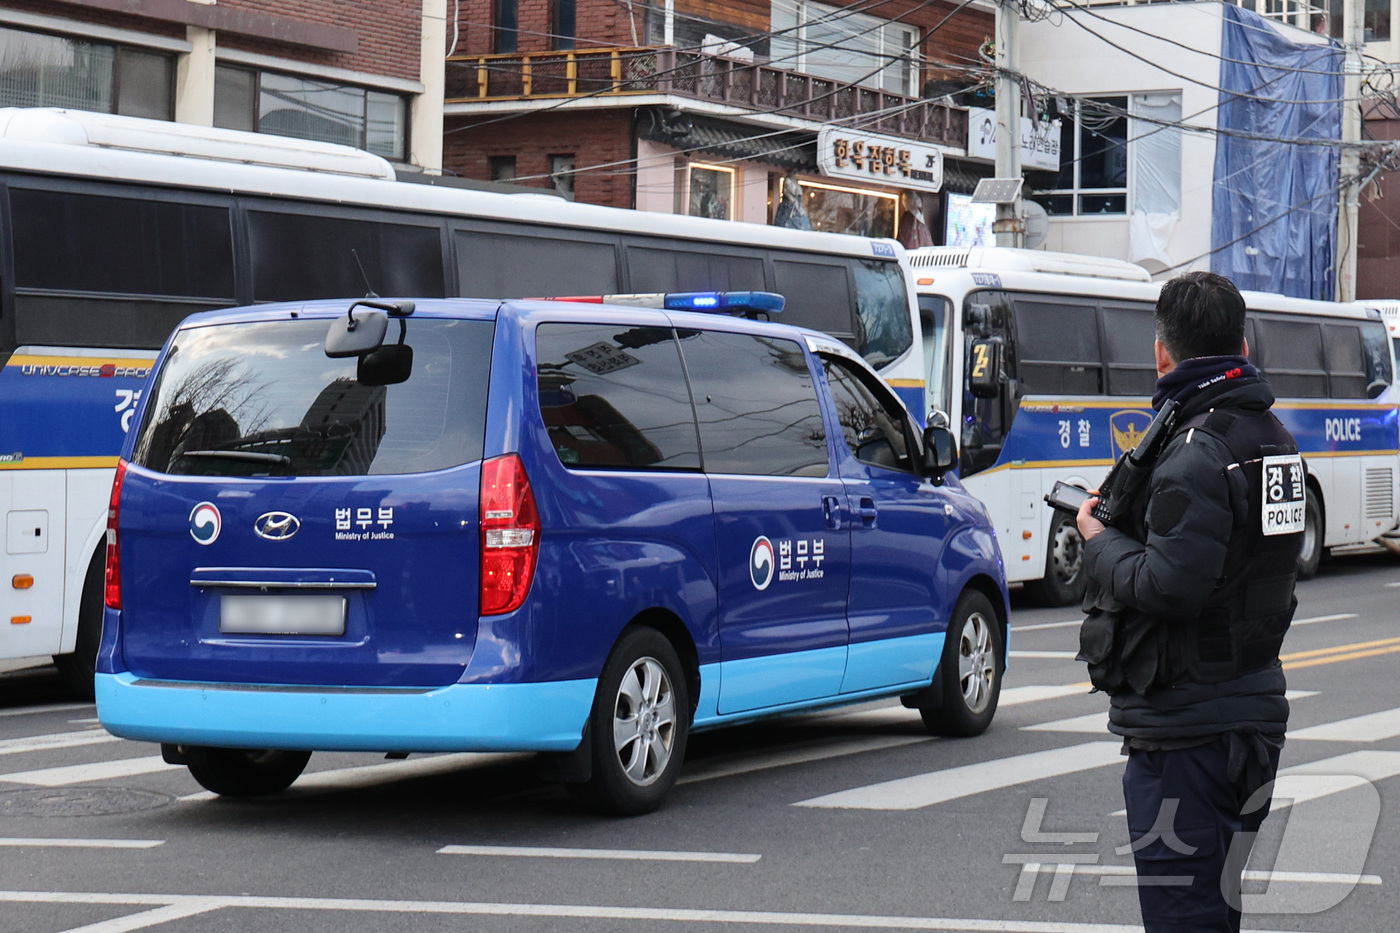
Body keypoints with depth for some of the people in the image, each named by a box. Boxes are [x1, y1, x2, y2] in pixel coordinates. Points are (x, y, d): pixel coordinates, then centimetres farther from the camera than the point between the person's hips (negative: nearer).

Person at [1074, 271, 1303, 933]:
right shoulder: (1273, 438, 12)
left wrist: (1099, 539, -7)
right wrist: (1134, 503, 10)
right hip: (1255, 711, 10)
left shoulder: (1196, 453, -18)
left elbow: (1166, 587, -24)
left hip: (1185, 730, -10)